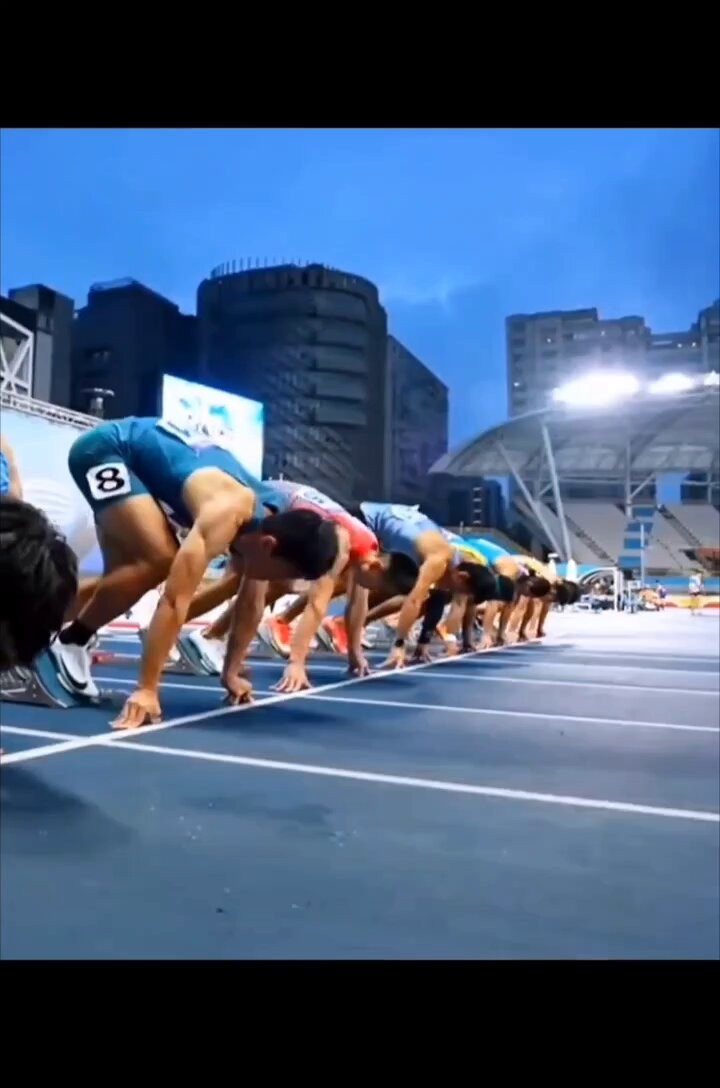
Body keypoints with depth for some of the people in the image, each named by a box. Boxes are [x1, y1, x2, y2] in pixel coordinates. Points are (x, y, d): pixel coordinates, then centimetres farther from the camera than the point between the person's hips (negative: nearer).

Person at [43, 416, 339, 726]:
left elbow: (251, 601, 3)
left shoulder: (263, 521, -8)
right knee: (159, 560, -23)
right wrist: (146, 689, -40)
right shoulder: (227, 513, -35)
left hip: (137, 457, 9)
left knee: (125, 575, 10)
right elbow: (175, 599, -40)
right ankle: (70, 639, -6)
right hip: (105, 449, -9)